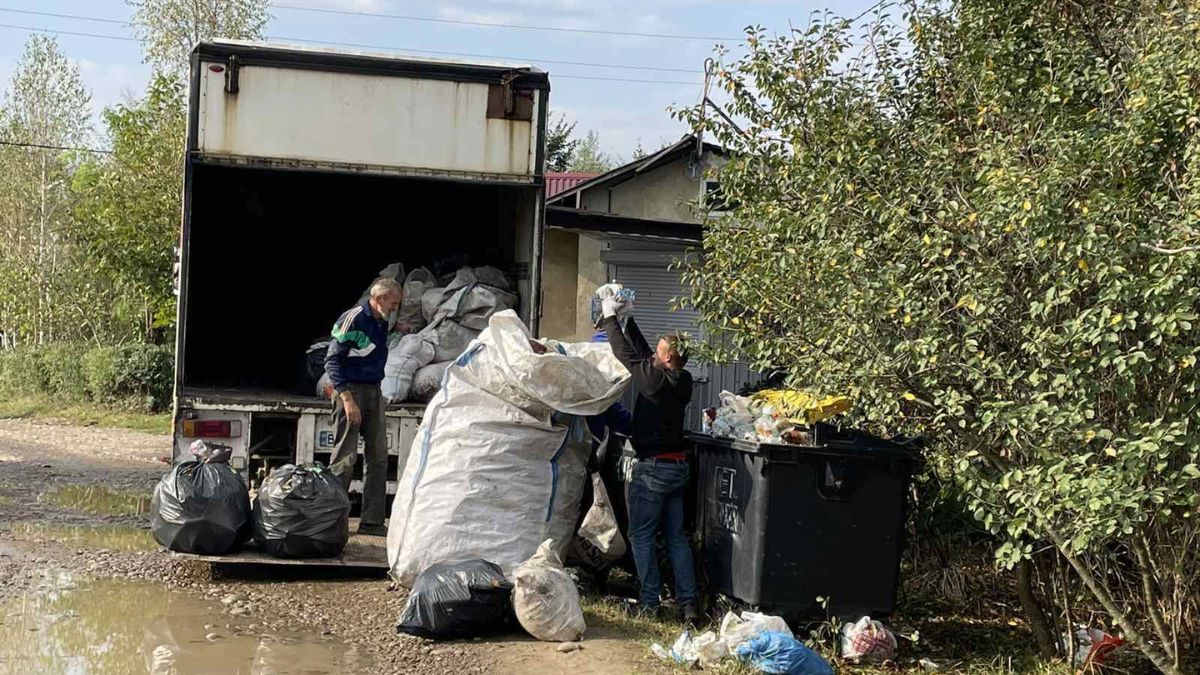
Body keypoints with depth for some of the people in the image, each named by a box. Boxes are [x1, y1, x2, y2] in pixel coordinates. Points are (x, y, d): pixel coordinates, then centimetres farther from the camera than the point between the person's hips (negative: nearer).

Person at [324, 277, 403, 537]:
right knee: (345, 458, -7)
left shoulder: (383, 322, 10)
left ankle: (372, 520, 13)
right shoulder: (353, 319, -14)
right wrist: (347, 398, -21)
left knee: (378, 457, 8)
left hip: (374, 393, 8)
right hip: (351, 390, -8)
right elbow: (332, 360, -16)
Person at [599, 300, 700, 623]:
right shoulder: (682, 381, 4)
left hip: (653, 467, -8)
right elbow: (643, 352, 17)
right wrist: (626, 319, 23)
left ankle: (649, 601, 3)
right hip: (678, 464, 8)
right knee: (676, 536, 10)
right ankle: (689, 602, 8)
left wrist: (610, 317, 6)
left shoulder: (655, 378, -17)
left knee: (641, 535, 2)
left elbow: (627, 353, -6)